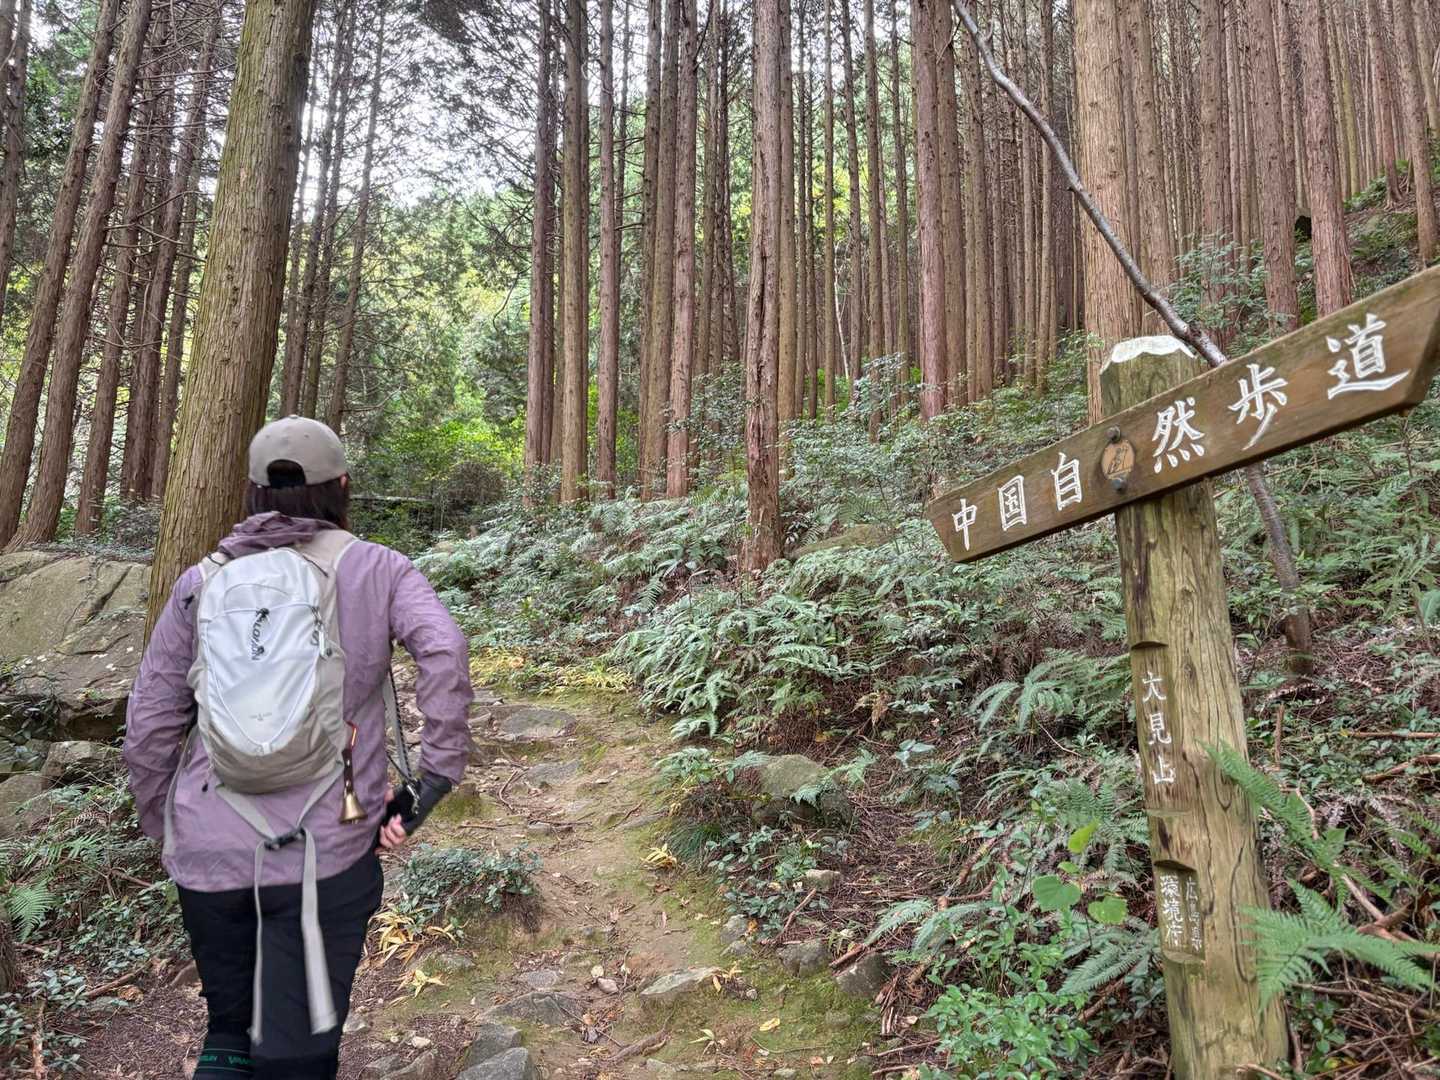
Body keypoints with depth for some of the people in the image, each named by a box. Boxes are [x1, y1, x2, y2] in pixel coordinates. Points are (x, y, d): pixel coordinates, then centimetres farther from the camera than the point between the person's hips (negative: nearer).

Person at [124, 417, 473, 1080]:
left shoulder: (201, 583, 7)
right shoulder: (375, 569, 0)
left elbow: (147, 733, 8)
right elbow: (444, 651, -17)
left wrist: (165, 831, 20)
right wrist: (432, 785, -11)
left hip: (209, 855, 3)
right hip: (325, 852, -3)